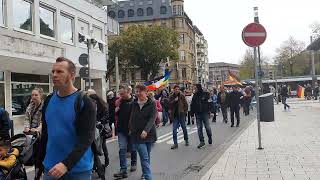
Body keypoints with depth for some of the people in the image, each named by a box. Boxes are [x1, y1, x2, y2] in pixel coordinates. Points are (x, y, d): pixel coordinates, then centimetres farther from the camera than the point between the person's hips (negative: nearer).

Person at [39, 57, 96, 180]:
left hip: (79, 169, -4)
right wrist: (40, 162, 13)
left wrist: (67, 164, -26)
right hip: (50, 167, 5)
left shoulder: (84, 102, -11)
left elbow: (86, 138, -17)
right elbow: (44, 134, 13)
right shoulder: (48, 100, 5)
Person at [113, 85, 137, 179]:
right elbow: (114, 114, 9)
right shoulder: (119, 102, 1)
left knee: (132, 148, 16)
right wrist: (115, 109, -11)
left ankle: (133, 163, 38)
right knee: (122, 149, -4)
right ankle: (123, 170, -3)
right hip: (121, 129, 3)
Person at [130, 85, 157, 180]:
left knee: (147, 157, 11)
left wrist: (146, 130, -28)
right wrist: (131, 129, 13)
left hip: (149, 134, -1)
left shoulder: (152, 104, -5)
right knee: (144, 158, -9)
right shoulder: (134, 104, 6)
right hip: (137, 135, 1)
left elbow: (152, 118, -15)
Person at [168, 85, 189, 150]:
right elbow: (169, 104, -6)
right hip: (174, 115, 1)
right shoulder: (171, 97, 3)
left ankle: (186, 140, 31)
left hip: (181, 114, -1)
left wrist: (185, 111, -3)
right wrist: (174, 100, -18)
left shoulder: (182, 96, -2)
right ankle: (175, 143, 2)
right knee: (174, 129, -3)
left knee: (184, 128, 13)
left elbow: (186, 104, 2)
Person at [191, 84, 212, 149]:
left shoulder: (206, 94, -4)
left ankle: (210, 137, 27)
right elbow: (192, 105, 10)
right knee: (199, 128, 2)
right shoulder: (195, 96, 8)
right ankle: (202, 142, 7)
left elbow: (210, 103, -5)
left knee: (207, 126, 1)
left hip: (205, 113, -4)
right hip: (198, 114, 4)